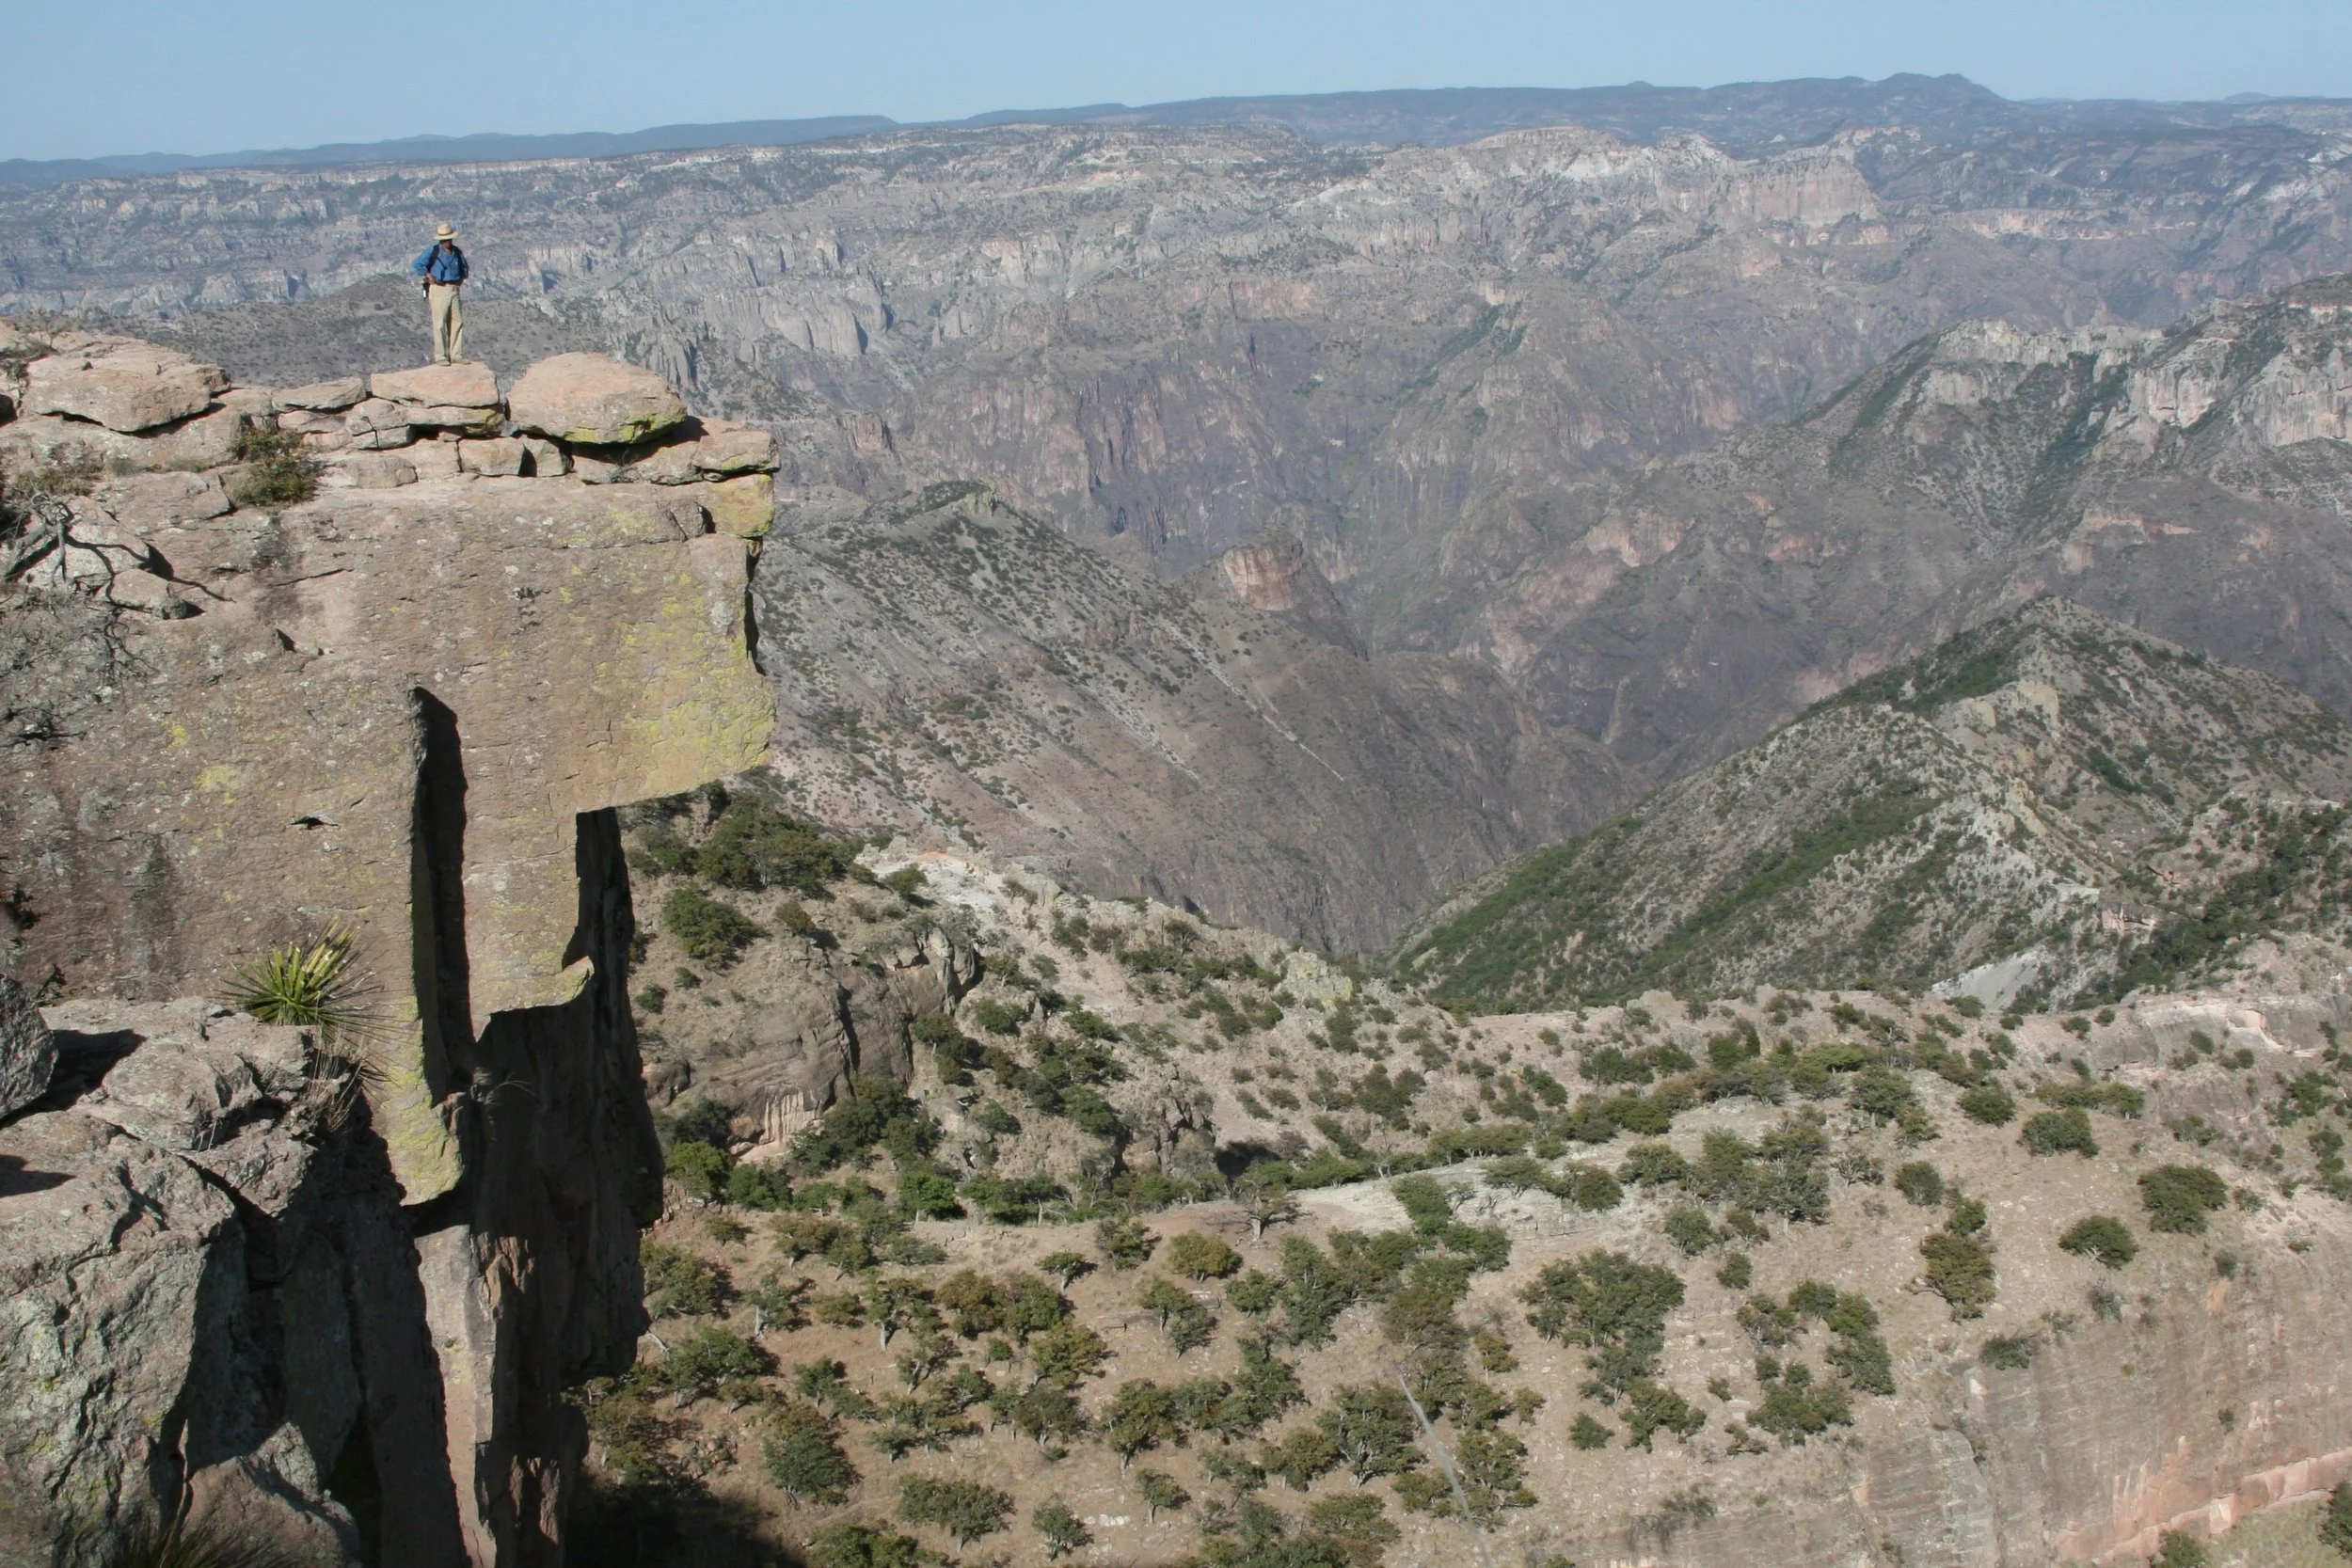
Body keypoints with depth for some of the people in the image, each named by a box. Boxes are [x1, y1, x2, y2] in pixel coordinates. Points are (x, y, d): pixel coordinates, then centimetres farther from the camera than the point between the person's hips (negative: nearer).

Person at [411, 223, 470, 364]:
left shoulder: (458, 253, 11)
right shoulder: (432, 251, -6)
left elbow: (464, 268, 30)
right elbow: (416, 265, -13)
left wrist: (461, 279, 15)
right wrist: (427, 276, -9)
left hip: (454, 290, 6)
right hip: (439, 290, -6)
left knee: (457, 323, 5)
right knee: (439, 324, -6)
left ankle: (456, 355, 11)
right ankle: (440, 356, -4)